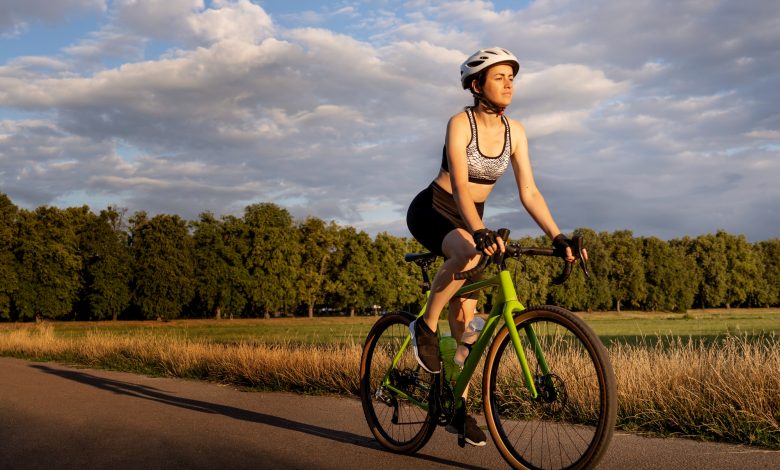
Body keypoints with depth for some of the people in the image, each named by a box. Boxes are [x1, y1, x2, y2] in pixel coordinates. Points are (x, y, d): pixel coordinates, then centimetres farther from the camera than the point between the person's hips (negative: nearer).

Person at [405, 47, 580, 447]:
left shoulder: (514, 131, -3)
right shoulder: (460, 123, -20)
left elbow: (529, 192, -6)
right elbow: (459, 185, -33)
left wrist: (558, 238, -18)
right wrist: (480, 231, -49)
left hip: (470, 221, 5)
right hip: (431, 211, -5)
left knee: (465, 318, 1)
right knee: (468, 252, -40)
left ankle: (459, 408, 11)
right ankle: (426, 326, -18)